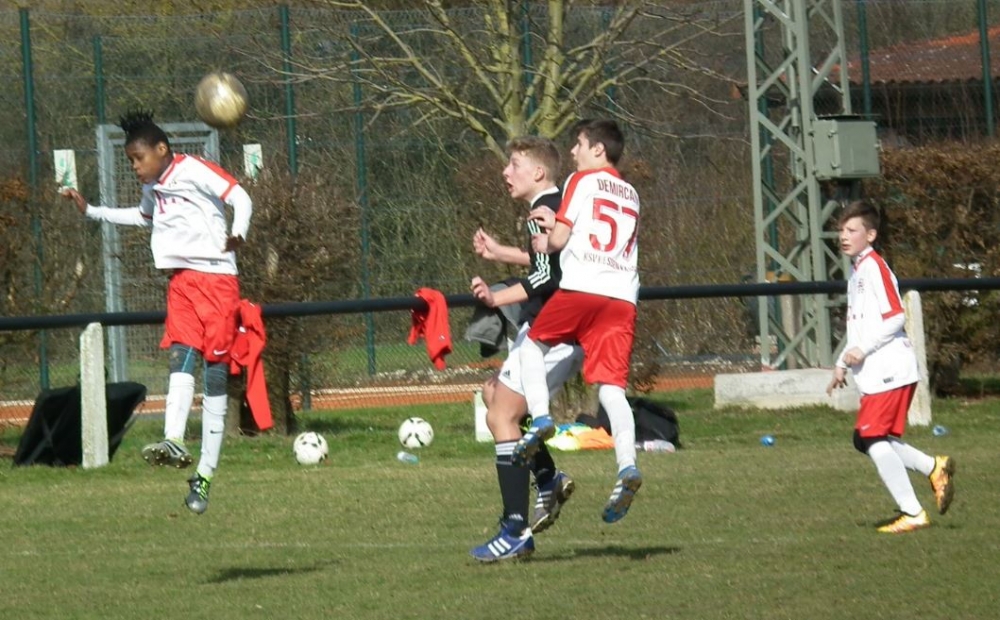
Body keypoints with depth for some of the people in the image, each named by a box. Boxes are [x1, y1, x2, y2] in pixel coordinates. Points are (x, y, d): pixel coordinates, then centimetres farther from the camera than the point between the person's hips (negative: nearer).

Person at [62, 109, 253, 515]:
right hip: (181, 279, 7)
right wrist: (90, 211, 36)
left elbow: (240, 198, -14)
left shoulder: (193, 171, -7)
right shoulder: (153, 188, 18)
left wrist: (238, 233, -33)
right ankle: (174, 443, -33)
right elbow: (142, 217, 40)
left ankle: (205, 473, -4)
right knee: (181, 355, -15)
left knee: (216, 369, -4)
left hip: (216, 278, -7)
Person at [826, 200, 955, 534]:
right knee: (866, 439, 9)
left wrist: (862, 350, -18)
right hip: (874, 373, 10)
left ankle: (912, 513, -9)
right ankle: (934, 467, 14)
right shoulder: (857, 271, 20)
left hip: (889, 370, -10)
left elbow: (895, 317, -19)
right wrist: (842, 364, 23)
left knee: (873, 438, -12)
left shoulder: (874, 267, -10)